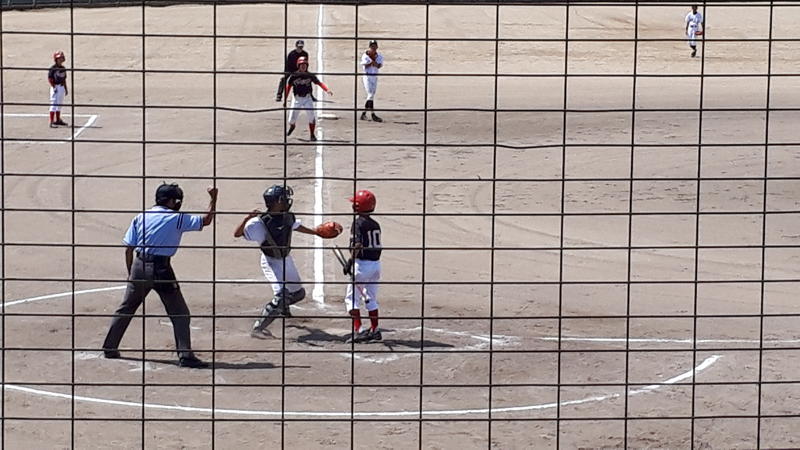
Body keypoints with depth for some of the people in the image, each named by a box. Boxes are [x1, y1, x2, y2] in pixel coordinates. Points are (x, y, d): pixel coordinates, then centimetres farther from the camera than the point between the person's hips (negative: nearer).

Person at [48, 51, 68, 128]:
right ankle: (51, 122, -11)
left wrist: (66, 89, 18)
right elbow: (49, 79, -13)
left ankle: (58, 120, 27)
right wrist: (53, 87, -19)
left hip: (62, 87, 8)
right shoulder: (53, 68, -11)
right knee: (54, 104, -10)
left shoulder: (63, 68, 12)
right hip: (55, 87, -8)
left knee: (59, 104, 16)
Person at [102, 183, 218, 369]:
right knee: (179, 313, 2)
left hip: (139, 266, 4)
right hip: (161, 269, -4)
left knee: (126, 309, 19)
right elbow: (206, 220, -1)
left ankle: (109, 347, 23)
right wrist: (213, 199, 10)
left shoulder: (141, 217, 9)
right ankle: (185, 355, -7)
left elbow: (129, 248, 8)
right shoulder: (177, 218, -1)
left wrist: (131, 273, 16)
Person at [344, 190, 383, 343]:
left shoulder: (358, 223, -12)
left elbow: (357, 245, -23)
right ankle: (374, 330, 20)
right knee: (371, 298, 17)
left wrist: (350, 263, -21)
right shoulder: (375, 225, 10)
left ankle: (357, 330, -9)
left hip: (362, 263, -7)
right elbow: (377, 246, 12)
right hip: (376, 264, 7)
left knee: (352, 297, 0)